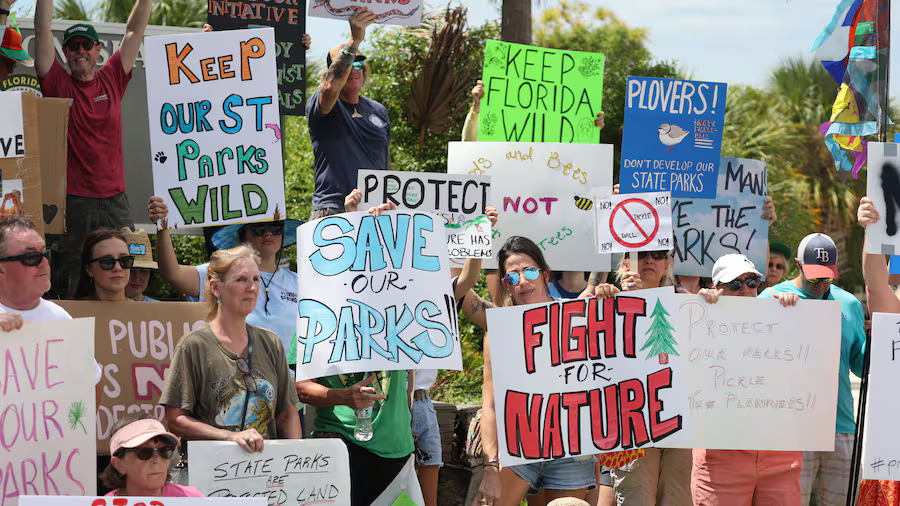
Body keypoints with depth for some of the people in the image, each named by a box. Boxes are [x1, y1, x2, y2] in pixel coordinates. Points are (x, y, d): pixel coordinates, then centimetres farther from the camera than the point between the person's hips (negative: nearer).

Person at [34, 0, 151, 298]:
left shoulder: (111, 80, 9)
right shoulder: (58, 84, 2)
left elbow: (135, 30, 11)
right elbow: (42, 30, -4)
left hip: (114, 199, 3)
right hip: (71, 200, -3)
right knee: (66, 282, -2)